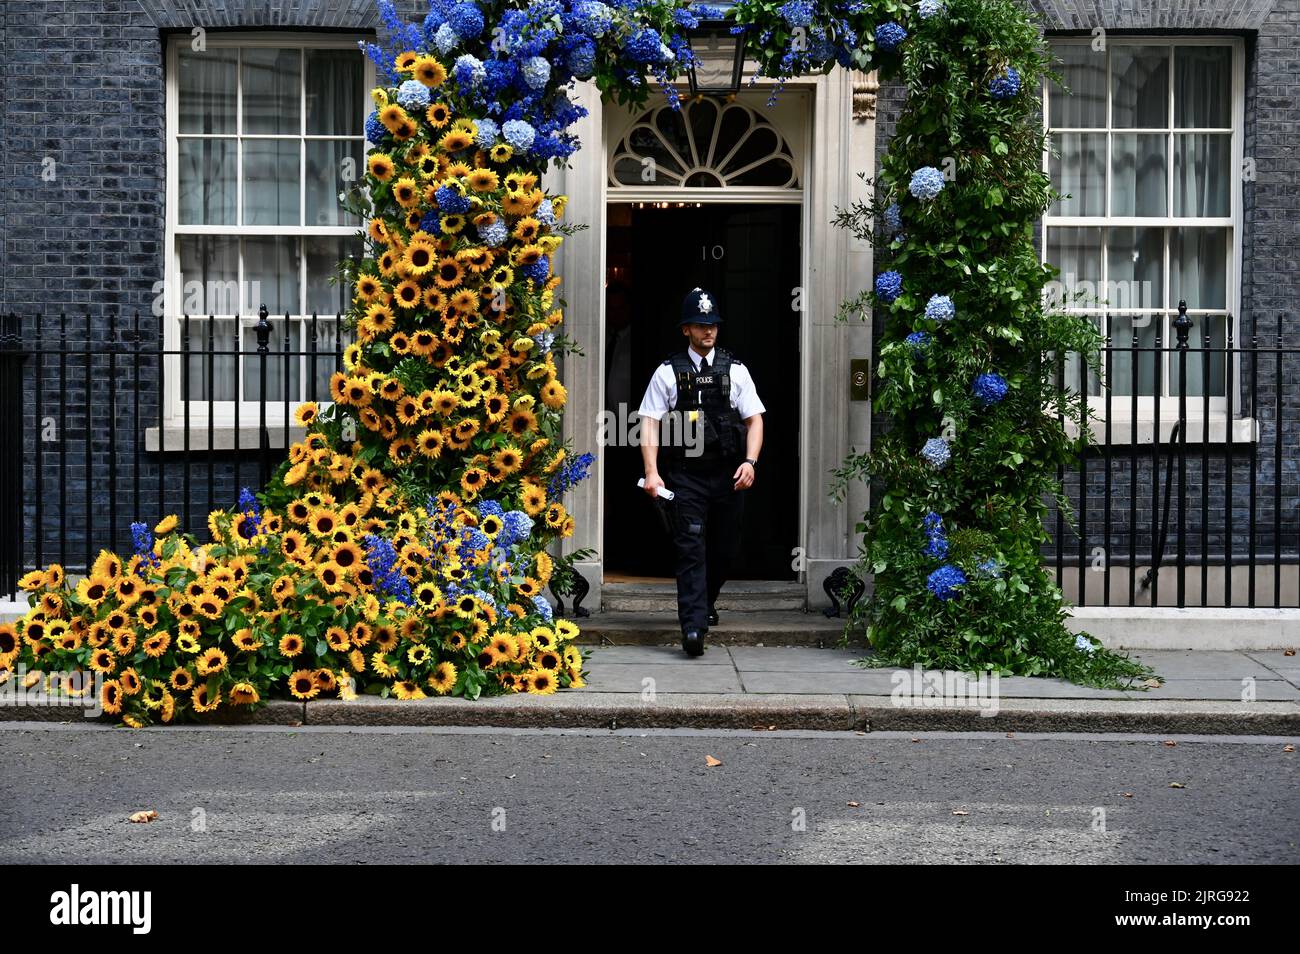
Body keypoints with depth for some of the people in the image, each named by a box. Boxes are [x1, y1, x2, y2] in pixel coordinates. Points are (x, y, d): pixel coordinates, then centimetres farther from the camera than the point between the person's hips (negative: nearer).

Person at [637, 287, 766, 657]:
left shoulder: (735, 370, 8)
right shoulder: (668, 372, 4)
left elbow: (754, 419, 7)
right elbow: (650, 424, 1)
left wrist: (750, 462, -8)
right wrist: (651, 472, -10)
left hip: (728, 475, 2)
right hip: (685, 474, -2)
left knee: (725, 548, 11)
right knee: (691, 549, -10)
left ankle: (706, 602, 38)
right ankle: (693, 626, -12)